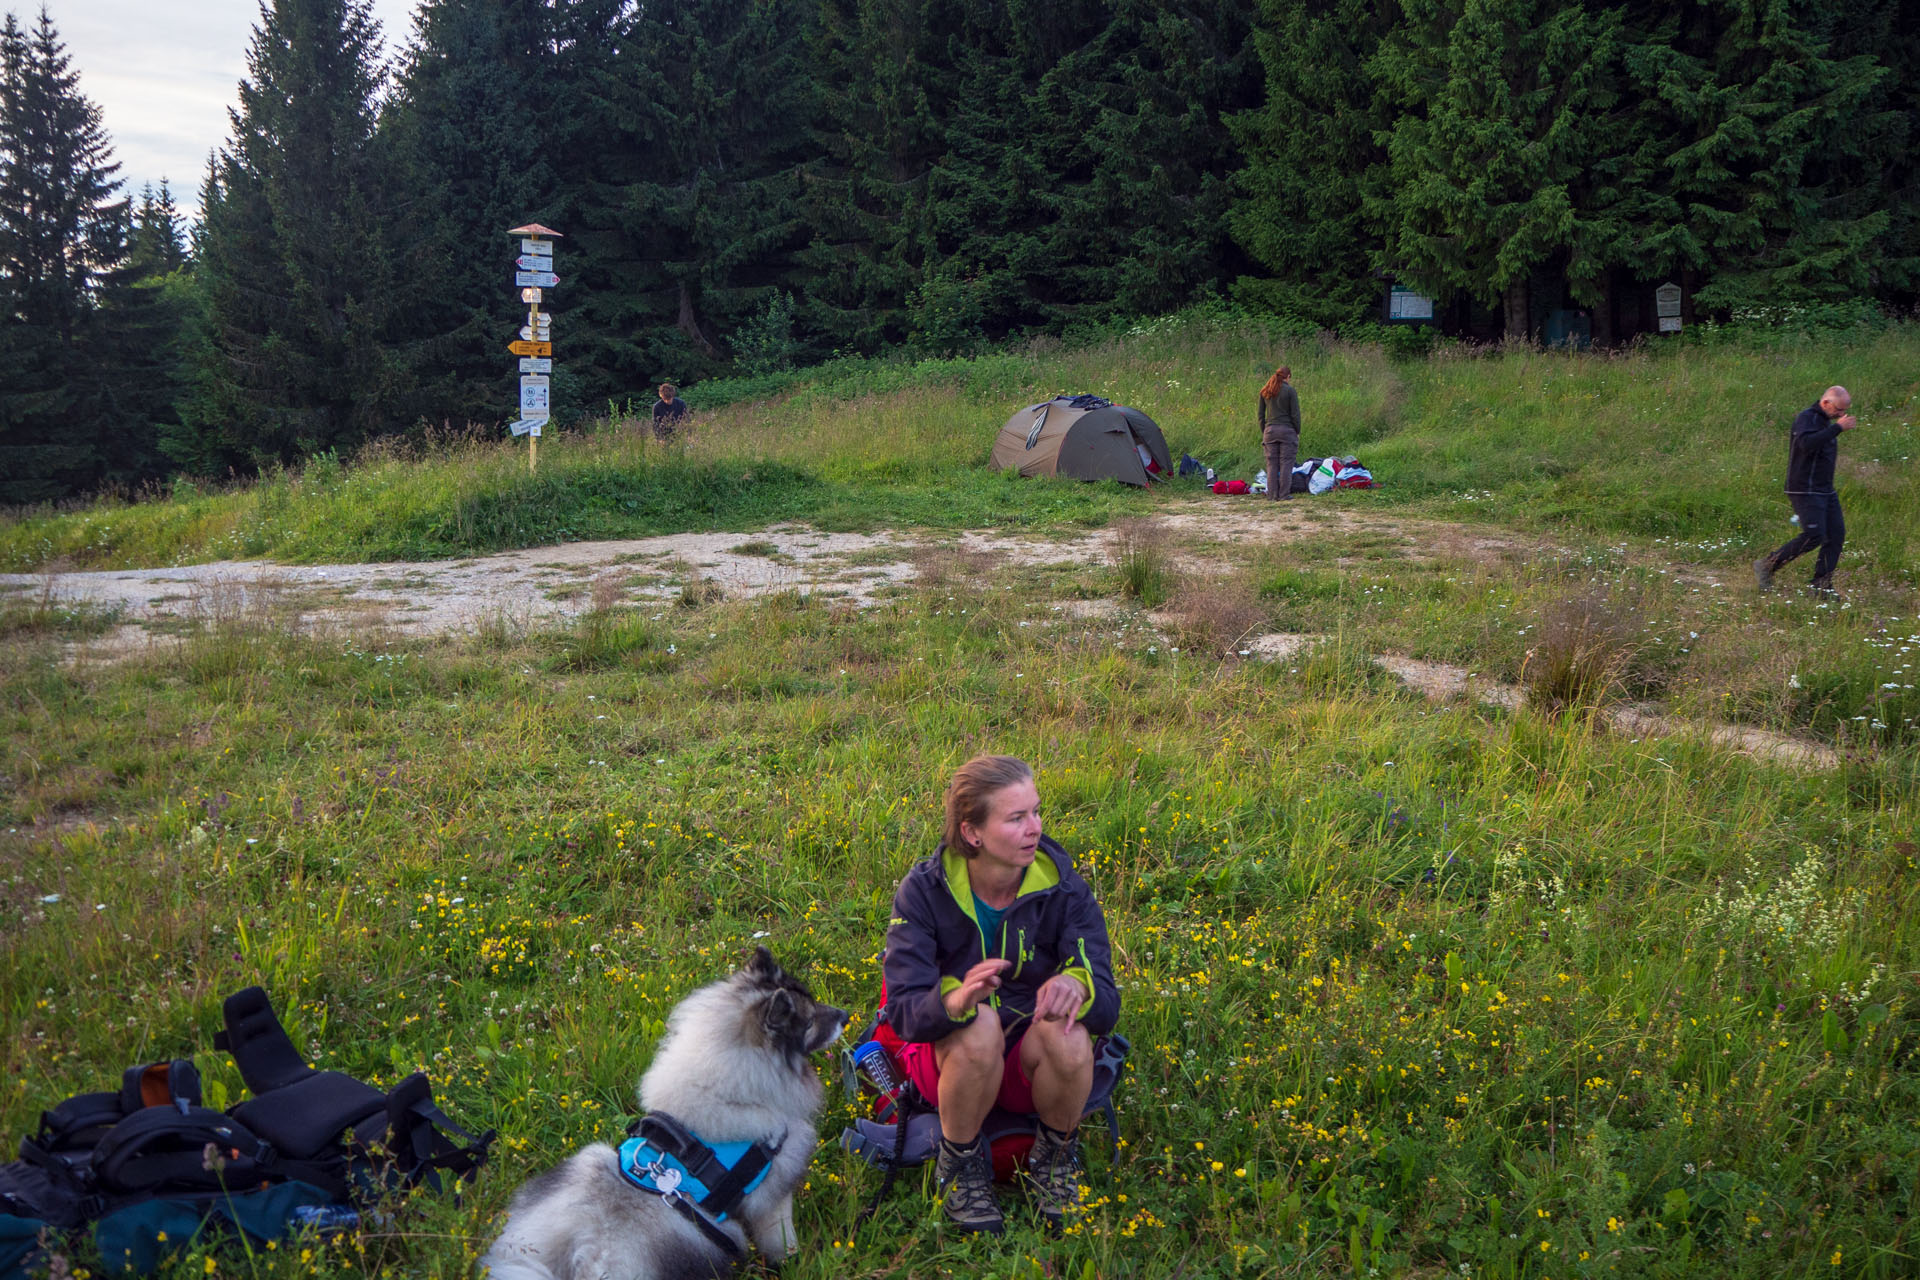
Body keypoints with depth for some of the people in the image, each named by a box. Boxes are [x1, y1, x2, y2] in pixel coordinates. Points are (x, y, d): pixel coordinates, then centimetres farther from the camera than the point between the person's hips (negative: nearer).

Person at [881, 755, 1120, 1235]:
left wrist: (1079, 987, -43)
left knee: (1067, 1033, -33)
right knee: (979, 1025, -36)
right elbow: (903, 1010, -24)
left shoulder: (1063, 888, -12)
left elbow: (1107, 1006, -17)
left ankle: (1054, 1156, -2)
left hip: (1033, 1061, 2)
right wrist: (953, 1001, -48)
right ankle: (960, 1162, -8)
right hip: (949, 1055, -2)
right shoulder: (925, 890, -16)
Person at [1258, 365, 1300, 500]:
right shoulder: (1290, 391, -5)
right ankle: (1284, 494, 0)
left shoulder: (1264, 391, 8)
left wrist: (1263, 433, 16)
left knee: (1272, 463, 7)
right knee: (1286, 463, 1)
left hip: (1270, 430, 4)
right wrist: (1297, 432, 3)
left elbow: (1261, 415, 10)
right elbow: (1295, 414, -6)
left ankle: (1272, 494, 7)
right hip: (1287, 429, -4)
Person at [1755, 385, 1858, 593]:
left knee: (1836, 534, 1)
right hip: (1805, 490, -9)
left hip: (1825, 490, 9)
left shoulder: (1824, 421, 16)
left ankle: (1821, 585, 5)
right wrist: (1838, 427, -31)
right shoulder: (1806, 417, -13)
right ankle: (1766, 566, -3)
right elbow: (1807, 444, -33)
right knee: (1813, 536, -17)